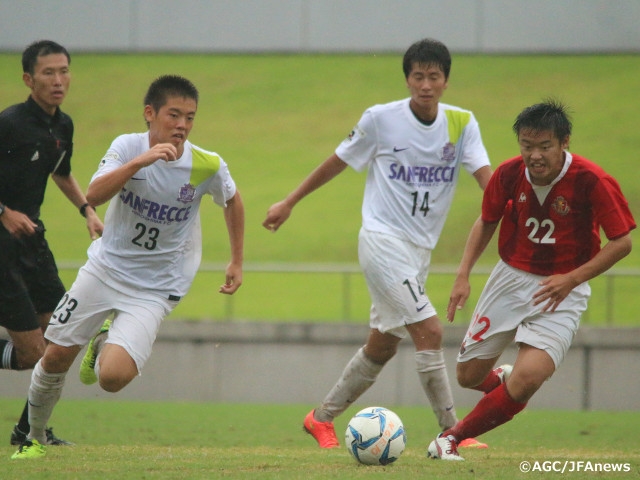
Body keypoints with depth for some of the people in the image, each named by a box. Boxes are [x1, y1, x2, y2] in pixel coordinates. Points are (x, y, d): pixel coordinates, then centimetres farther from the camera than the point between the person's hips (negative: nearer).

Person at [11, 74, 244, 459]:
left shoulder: (208, 166, -12)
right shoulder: (128, 147, -12)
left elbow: (233, 200, 10)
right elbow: (94, 195, -28)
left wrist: (237, 262, 14)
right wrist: (140, 161, -38)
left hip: (153, 290, -1)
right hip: (105, 268, 1)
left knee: (113, 377, -20)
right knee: (56, 357, 4)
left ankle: (104, 343, 18)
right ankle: (34, 438, 30)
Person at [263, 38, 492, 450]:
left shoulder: (461, 123, 0)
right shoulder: (381, 119, -7)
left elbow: (486, 177, -11)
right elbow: (339, 162, 6)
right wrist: (289, 203, 14)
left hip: (420, 247, 5)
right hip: (383, 240, -5)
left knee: (383, 346, 14)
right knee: (429, 331, -17)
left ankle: (322, 418, 31)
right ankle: (451, 433, -13)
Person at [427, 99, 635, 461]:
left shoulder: (592, 182, -22)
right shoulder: (510, 174, -11)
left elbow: (622, 243, -14)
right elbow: (486, 222, 8)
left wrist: (571, 279, -21)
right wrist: (463, 275, -1)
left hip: (563, 288, -4)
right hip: (511, 278, 4)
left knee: (528, 377, -24)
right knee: (469, 375, 9)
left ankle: (453, 438, -7)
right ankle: (503, 381, 46)